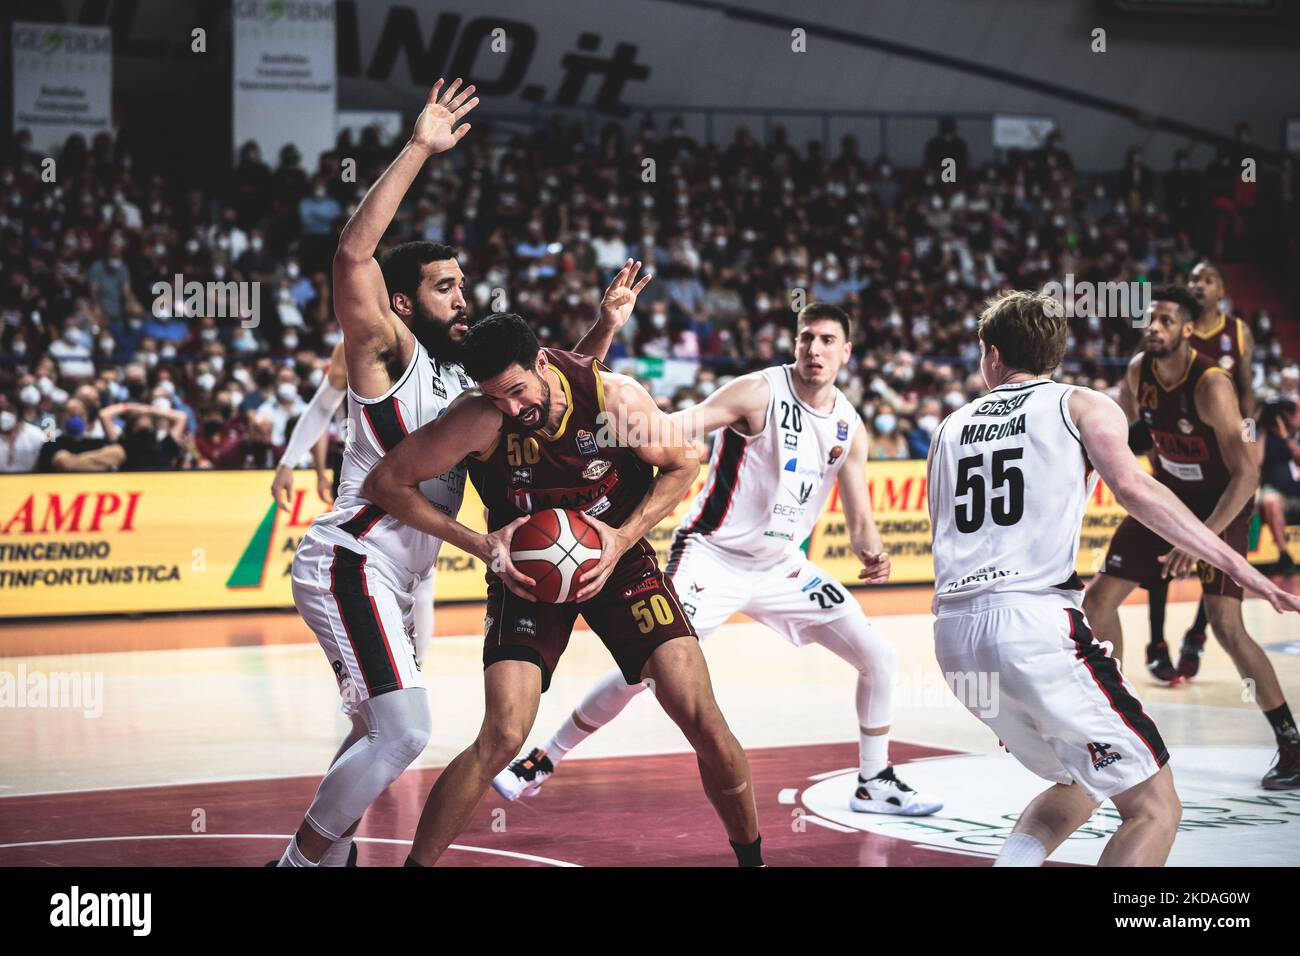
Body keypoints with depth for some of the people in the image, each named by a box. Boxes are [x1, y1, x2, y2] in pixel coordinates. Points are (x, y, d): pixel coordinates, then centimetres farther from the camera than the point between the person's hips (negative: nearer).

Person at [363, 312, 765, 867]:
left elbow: (683, 464, -4)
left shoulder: (616, 397, -21)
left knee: (702, 720, -9)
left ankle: (751, 856, 15)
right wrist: (481, 545, -22)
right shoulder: (481, 420, -24)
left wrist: (624, 539, -16)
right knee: (503, 737, -18)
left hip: (618, 557, 1)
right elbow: (385, 483, -18)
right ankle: (417, 863, 0)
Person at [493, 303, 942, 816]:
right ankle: (541, 762, 1)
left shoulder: (850, 427, 2)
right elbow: (675, 431, -22)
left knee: (878, 657, 3)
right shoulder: (760, 392, -14)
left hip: (782, 566, 6)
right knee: (644, 668, -16)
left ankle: (874, 783, 20)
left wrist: (872, 553, -17)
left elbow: (860, 519, 5)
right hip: (713, 557, -6)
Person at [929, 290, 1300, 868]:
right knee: (1155, 809, -1)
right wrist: (1237, 566, -13)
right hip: (1035, 621, -6)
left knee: (1077, 787, 26)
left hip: (954, 635, 7)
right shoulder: (1083, 405, 8)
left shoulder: (952, 426, 23)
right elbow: (1131, 487, -10)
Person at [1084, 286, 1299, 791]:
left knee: (1225, 623, -19)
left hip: (1222, 504, -7)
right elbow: (1121, 418, 16)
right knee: (1099, 598, 4)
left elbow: (1246, 474, -31)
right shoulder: (1139, 370, -9)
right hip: (1168, 493, 7)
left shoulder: (1211, 385, -29)